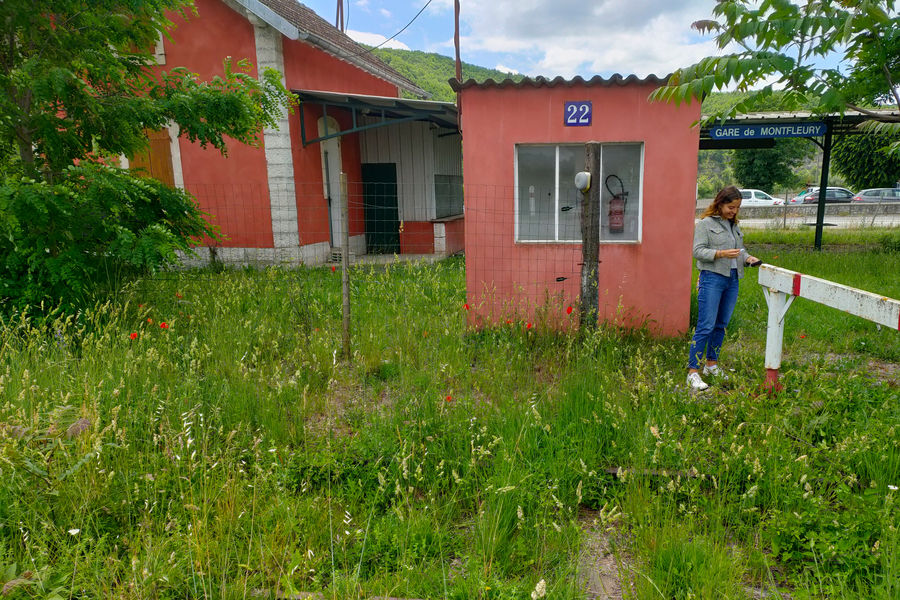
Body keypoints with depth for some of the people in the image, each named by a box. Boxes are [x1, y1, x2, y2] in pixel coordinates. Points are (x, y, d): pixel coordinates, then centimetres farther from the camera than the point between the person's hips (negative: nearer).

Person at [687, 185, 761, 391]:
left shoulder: (734, 225, 18)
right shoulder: (705, 223, -3)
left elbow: (740, 250, 25)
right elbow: (698, 251, -10)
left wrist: (748, 258, 4)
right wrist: (721, 254, -23)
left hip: (733, 279, 7)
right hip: (712, 278, -7)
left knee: (721, 325, 12)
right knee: (706, 326, -11)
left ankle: (711, 364, 24)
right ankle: (693, 372, -8)